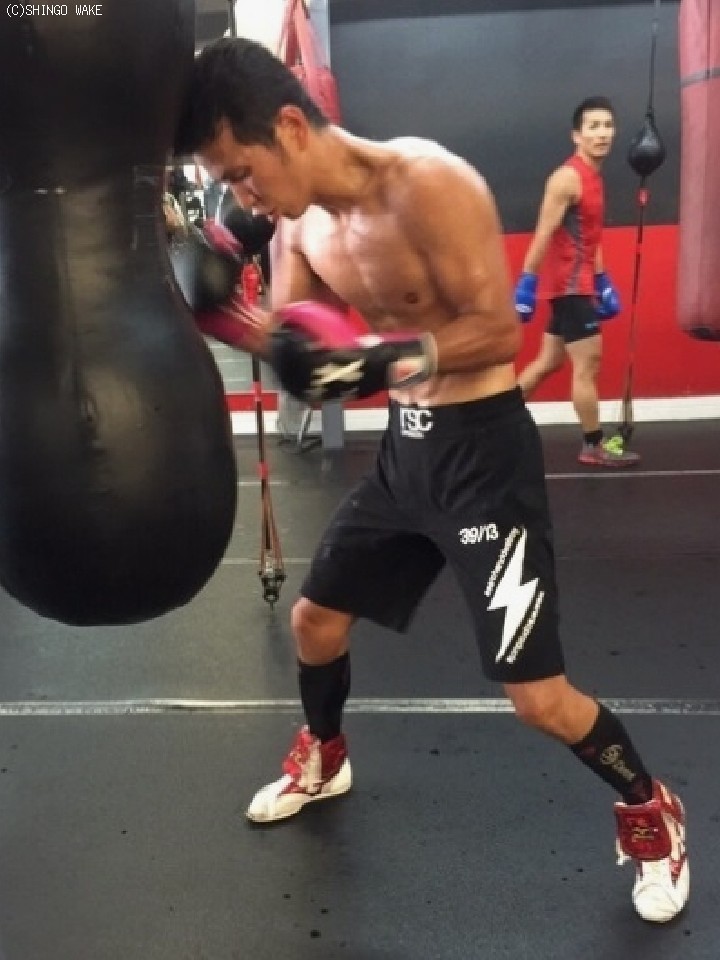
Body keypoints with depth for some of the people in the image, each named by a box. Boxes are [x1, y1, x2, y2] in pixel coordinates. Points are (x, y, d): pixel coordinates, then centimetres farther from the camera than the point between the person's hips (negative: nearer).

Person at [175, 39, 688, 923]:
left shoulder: (427, 184, -22)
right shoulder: (301, 221, 2)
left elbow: (499, 329, -21)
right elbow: (285, 336, 7)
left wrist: (383, 359, -32)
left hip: (484, 451, -7)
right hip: (403, 447, 8)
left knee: (537, 696, -6)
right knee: (314, 620, 17)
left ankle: (651, 813, 24)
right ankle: (322, 759, 47)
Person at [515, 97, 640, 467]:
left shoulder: (593, 177, 15)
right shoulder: (567, 177, -15)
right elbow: (543, 234, -19)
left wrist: (603, 281, 18)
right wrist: (526, 284, -22)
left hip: (581, 283, 10)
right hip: (569, 284, -10)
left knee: (548, 362, 14)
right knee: (587, 364, -4)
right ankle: (594, 447, 7)